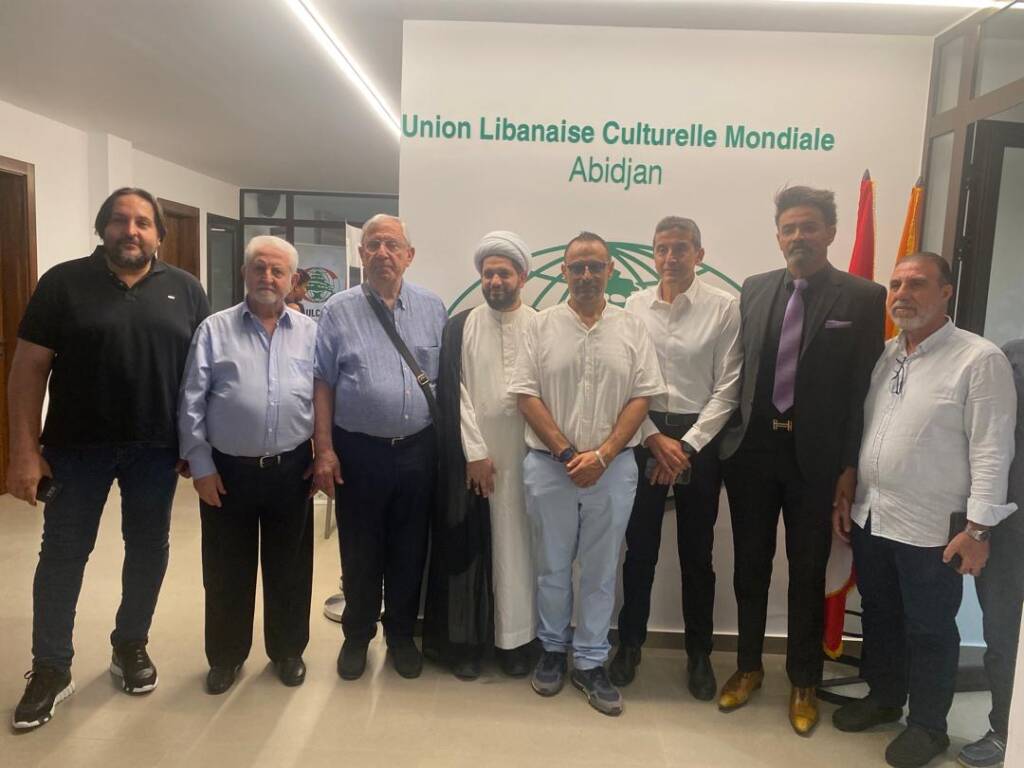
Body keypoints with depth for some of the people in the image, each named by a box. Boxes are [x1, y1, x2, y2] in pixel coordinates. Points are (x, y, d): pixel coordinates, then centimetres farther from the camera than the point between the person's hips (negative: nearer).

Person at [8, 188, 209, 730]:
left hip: (156, 448, 2)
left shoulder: (185, 290, 3)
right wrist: (24, 450, -8)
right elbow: (29, 369, -3)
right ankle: (51, 668, 24)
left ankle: (130, 646, 33)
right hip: (77, 446, -1)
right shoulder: (64, 283, -1)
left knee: (148, 549, 12)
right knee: (62, 553, 8)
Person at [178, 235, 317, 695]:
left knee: (289, 568, 13)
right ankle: (225, 657, 32)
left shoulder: (311, 333, 3)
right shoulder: (214, 330, -1)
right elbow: (192, 403, -3)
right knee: (227, 571, 12)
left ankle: (287, 651, 32)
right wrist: (200, 465, -5)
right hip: (227, 470, -1)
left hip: (291, 469, 1)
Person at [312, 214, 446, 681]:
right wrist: (324, 450, -7)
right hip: (359, 450, -1)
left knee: (409, 550, 13)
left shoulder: (432, 308, 5)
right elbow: (323, 384, -1)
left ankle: (401, 635, 33)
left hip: (418, 449, 2)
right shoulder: (338, 310, 0)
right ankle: (357, 636, 33)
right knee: (360, 551, 11)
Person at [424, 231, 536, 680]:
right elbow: (453, 393, -2)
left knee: (517, 546, 6)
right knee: (467, 549, 6)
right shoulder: (460, 327, 3)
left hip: (525, 456, 0)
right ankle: (465, 640, 20)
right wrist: (475, 452, -8)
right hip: (470, 456, 0)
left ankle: (516, 640, 20)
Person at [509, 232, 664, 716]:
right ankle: (552, 650, 32)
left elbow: (641, 397, -1)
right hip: (549, 466, 0)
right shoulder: (542, 326, 1)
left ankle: (590, 663, 25)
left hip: (612, 468, 1)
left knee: (601, 571, 10)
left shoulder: (632, 329, 3)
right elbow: (526, 395, -4)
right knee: (552, 568, 12)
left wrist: (602, 455, -11)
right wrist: (567, 453, -11)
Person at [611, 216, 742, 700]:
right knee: (639, 548, 10)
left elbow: (727, 387, -6)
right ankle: (630, 642, 28)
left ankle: (699, 652, 29)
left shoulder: (724, 307, -5)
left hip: (700, 438, -1)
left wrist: (687, 446, -11)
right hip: (643, 436, 1)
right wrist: (655, 440, -8)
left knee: (697, 553, 11)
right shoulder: (634, 306, 1)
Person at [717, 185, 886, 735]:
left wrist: (851, 465, -8)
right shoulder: (754, 289, 6)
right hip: (751, 449, 3)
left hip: (815, 457, -3)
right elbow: (740, 369, 7)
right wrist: (728, 437, 3)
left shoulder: (863, 297, -4)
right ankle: (748, 667, 34)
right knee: (750, 566, 15)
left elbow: (864, 388, -6)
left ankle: (803, 683, 31)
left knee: (808, 574, 12)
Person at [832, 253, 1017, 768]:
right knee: (878, 615, 20)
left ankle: (928, 725, 30)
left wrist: (978, 528, -16)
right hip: (869, 517, 6)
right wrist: (844, 495, 11)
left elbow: (991, 450, -14)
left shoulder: (980, 360, -12)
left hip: (931, 529, -6)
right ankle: (883, 697, 40)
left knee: (929, 630, 10)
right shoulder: (882, 356, 7)